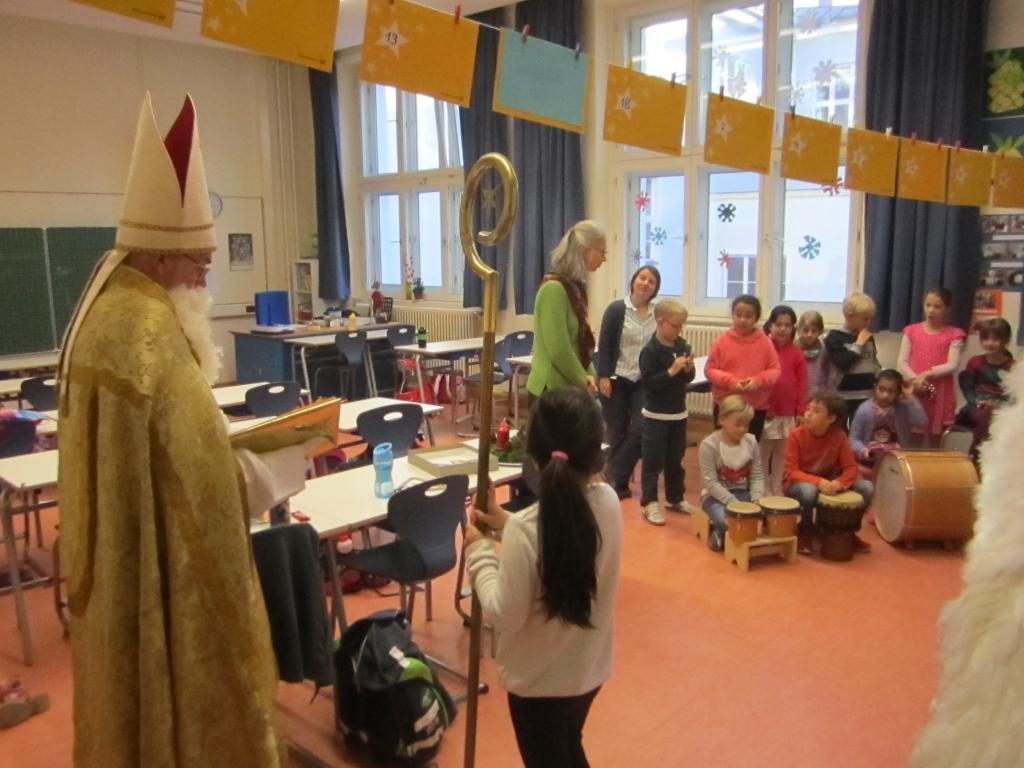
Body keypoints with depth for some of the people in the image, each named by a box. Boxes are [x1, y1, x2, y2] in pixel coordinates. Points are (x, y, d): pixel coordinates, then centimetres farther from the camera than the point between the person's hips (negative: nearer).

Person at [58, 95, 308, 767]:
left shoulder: (108, 308, 7)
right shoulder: (149, 334, -26)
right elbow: (202, 476, -25)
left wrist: (237, 439, 7)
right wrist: (278, 466, -11)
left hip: (121, 557, 10)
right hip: (164, 567, -10)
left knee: (138, 698, 24)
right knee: (183, 702, 8)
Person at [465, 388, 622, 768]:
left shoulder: (526, 530, -31)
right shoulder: (608, 502, -13)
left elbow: (504, 615, -23)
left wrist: (480, 550, -13)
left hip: (539, 679, -5)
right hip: (589, 668, 5)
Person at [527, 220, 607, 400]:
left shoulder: (574, 286, 10)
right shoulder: (554, 288, -18)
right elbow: (558, 350, -21)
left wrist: (589, 376, 5)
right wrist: (583, 380, -9)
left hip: (568, 387, 9)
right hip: (552, 389, -9)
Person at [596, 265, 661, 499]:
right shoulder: (616, 309, -6)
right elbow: (604, 345, -7)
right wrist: (603, 376, -14)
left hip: (643, 382, 3)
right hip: (616, 380, -3)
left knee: (640, 430, -6)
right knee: (617, 432, 4)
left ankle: (613, 474, 9)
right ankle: (618, 479, 18)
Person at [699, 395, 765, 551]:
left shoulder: (751, 442, 0)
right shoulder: (709, 445, -15)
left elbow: (757, 476, 1)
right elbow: (711, 482, -17)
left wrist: (756, 499, -17)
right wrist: (733, 503, -25)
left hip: (743, 493, 5)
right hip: (716, 495, -5)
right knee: (726, 520, -36)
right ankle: (719, 532, 1)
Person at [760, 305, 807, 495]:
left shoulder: (797, 354, 2)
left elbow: (801, 385, 3)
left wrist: (801, 412, 1)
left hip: (788, 413, 2)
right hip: (764, 411, -2)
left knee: (782, 453, 13)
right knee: (763, 452, 7)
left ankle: (777, 490, 24)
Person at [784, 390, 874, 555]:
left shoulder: (839, 435, -10)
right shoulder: (796, 435, -19)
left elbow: (851, 468, -9)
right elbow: (791, 472, -21)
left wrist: (839, 483, -31)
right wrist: (818, 482, -36)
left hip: (828, 484, 4)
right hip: (798, 485, -3)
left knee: (866, 488, -17)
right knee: (809, 490, -39)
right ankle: (805, 531, -8)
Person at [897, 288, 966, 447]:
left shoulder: (954, 334, 2)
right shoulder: (912, 331, 6)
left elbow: (952, 366, -7)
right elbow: (901, 362, 1)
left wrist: (927, 374, -19)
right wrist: (915, 379, -15)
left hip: (940, 393, -1)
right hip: (913, 391, 1)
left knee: (932, 443, 7)